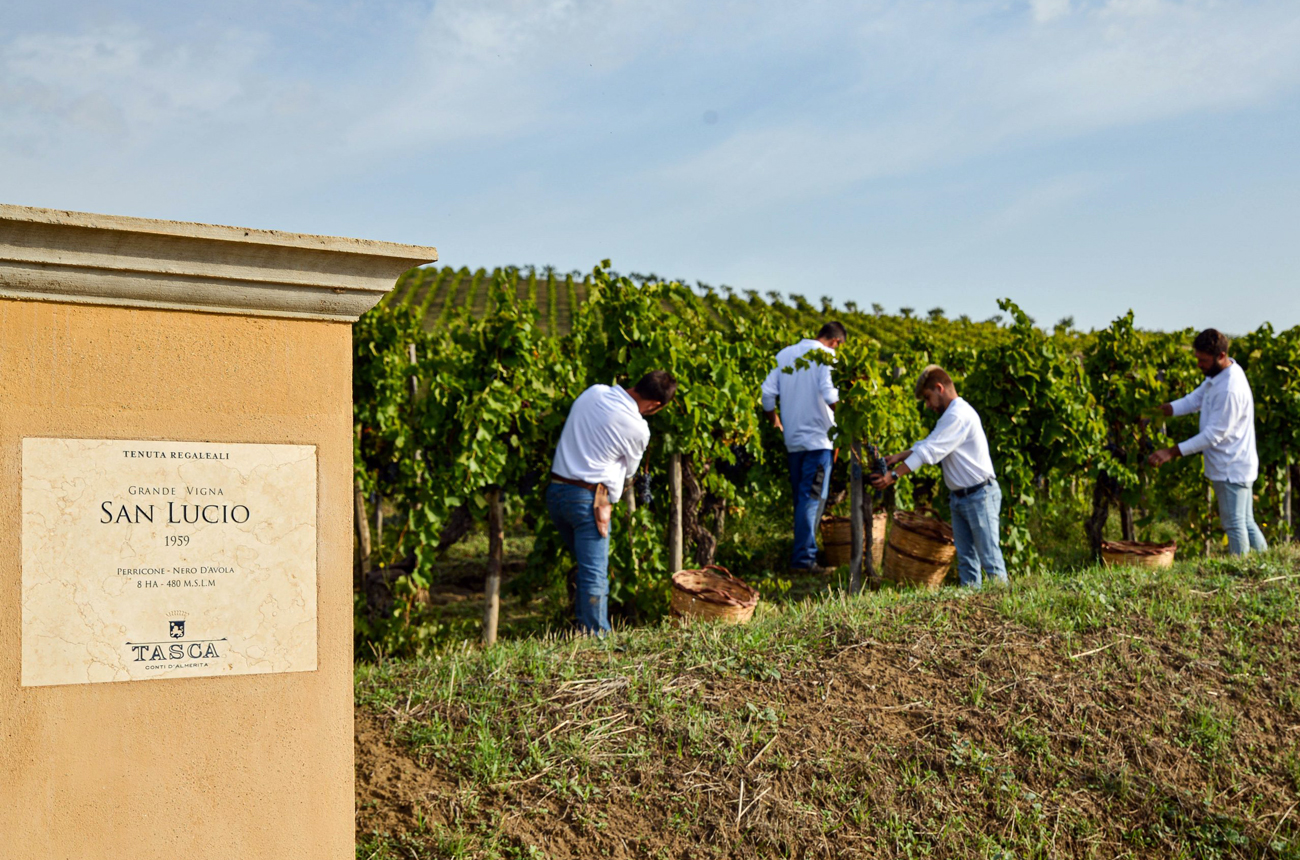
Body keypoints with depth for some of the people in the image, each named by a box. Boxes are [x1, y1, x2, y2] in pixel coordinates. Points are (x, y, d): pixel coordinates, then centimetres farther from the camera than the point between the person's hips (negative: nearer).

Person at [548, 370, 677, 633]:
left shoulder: (594, 392, 3)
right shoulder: (638, 429, -11)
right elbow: (628, 470, 4)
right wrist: (610, 499, 22)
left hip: (555, 490, 7)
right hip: (587, 497, -7)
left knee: (587, 565, 20)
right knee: (594, 575, -2)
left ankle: (584, 625, 26)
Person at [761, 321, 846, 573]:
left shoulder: (784, 355, 11)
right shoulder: (826, 356, -8)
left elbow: (767, 393, 8)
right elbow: (829, 395, -22)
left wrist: (775, 422, 20)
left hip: (792, 439, 6)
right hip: (818, 438, -6)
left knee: (801, 498, 16)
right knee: (813, 499, -4)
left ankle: (801, 551, 21)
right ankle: (803, 559, -6)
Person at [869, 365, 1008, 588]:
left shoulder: (959, 415, -19)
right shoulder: (950, 415, 16)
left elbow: (929, 451, -23)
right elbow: (928, 444, 15)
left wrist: (894, 475, -22)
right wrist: (900, 456, 0)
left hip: (980, 495, -10)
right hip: (959, 497, 10)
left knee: (989, 557, -7)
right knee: (965, 558, 9)